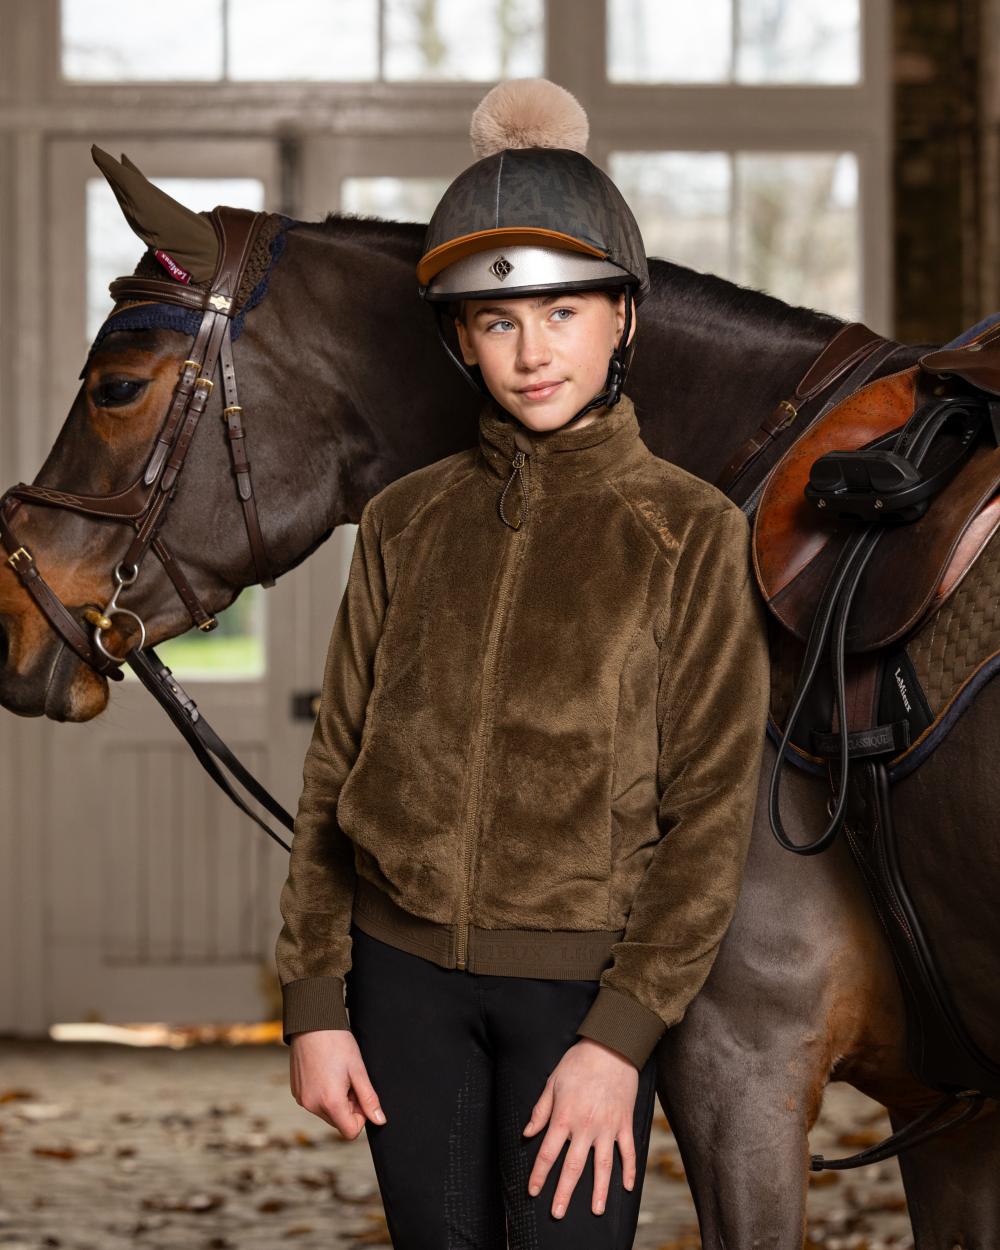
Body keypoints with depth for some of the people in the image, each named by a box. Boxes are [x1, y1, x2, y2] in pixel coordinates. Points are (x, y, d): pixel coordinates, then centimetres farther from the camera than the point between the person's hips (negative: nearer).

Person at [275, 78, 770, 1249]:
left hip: (576, 984, -3)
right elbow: (335, 769, 8)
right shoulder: (404, 524, 5)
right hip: (404, 975, 3)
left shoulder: (692, 536, -4)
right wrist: (313, 1005, 3)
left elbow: (711, 812, -6)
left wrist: (620, 1035, -12)